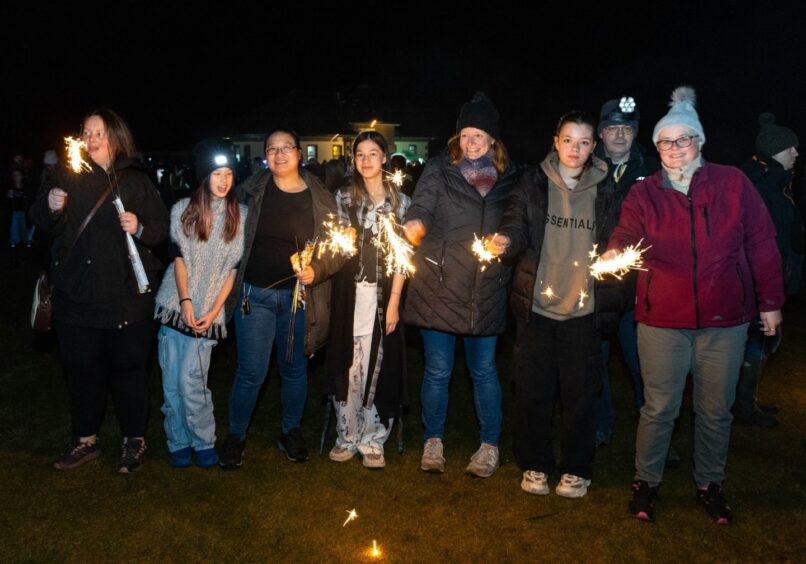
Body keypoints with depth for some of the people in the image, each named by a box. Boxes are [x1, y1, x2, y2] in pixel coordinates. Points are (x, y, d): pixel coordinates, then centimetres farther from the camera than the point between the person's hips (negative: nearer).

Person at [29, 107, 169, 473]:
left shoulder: (137, 180, 4)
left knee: (128, 368, 4)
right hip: (78, 292, 2)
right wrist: (50, 207, -15)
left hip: (128, 295, -2)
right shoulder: (70, 177, 8)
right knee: (81, 368, 10)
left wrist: (140, 228, -19)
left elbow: (162, 227, 2)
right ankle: (86, 441, 26)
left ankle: (134, 441, 19)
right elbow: (48, 226, 6)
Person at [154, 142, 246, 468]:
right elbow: (178, 257, 1)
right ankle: (178, 443, 18)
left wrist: (214, 310, -6)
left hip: (208, 310, -2)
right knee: (172, 381, 3)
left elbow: (234, 267, 1)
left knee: (190, 380, -9)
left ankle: (204, 442, 9)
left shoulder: (240, 215, 1)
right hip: (174, 304, 2)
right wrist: (185, 300, -10)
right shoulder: (183, 210, 2)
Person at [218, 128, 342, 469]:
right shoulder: (251, 190, 0)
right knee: (251, 372, 0)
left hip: (299, 297, 1)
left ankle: (291, 432, 34)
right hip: (255, 294, -1)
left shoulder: (320, 198, -1)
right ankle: (235, 436, 21)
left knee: (295, 369, 14)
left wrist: (316, 270, -17)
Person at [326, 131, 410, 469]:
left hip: (383, 293, -1)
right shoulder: (344, 197, 10)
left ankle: (372, 439, 11)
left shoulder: (399, 201, 6)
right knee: (348, 363, 0)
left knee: (377, 364, -1)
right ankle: (346, 436, 13)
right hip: (350, 292, 1)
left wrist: (394, 301, -7)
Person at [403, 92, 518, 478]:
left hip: (484, 291, 1)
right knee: (437, 369, 7)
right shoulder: (439, 171, 2)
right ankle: (433, 441, 24)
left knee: (483, 369, 9)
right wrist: (416, 225, -32)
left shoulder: (507, 177, 9)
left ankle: (490, 446, 25)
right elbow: (421, 208, -10)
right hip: (439, 287, -1)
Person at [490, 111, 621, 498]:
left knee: (580, 392, 6)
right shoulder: (533, 183, 3)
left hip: (583, 306, 1)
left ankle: (577, 470, 23)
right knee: (533, 389, 6)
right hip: (537, 303, 0)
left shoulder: (605, 188, 6)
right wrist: (505, 240, -24)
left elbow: (612, 240, 11)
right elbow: (517, 225, -2)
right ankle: (535, 465, 23)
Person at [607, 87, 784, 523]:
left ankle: (709, 485, 33)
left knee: (716, 411, 13)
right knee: (659, 409, 7)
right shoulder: (644, 193, 1)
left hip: (725, 321, 1)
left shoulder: (733, 183, 0)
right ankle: (646, 482, 27)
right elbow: (627, 235, -14)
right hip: (663, 320, -1)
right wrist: (615, 254, -38)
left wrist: (770, 302, 4)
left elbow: (760, 244, 3)